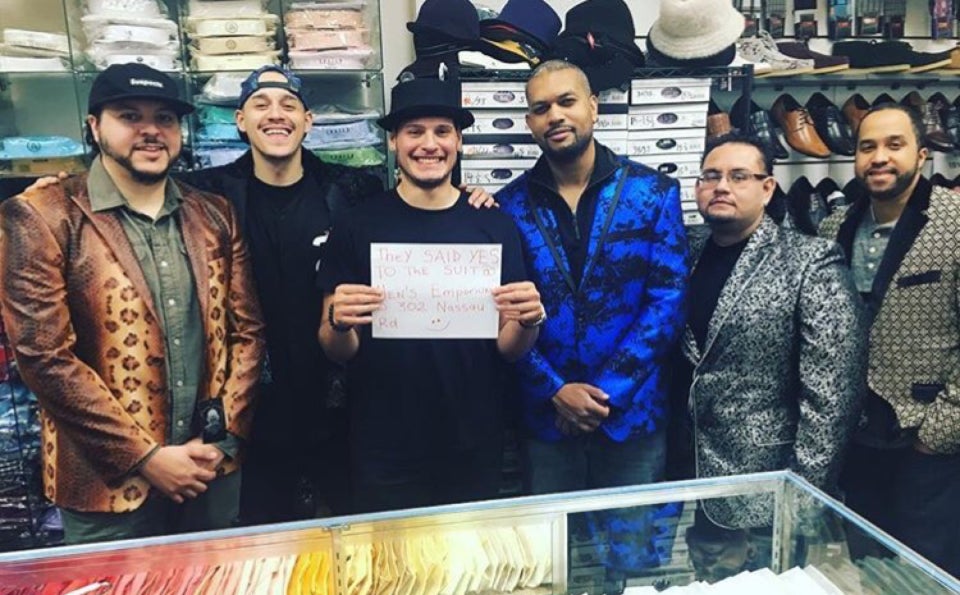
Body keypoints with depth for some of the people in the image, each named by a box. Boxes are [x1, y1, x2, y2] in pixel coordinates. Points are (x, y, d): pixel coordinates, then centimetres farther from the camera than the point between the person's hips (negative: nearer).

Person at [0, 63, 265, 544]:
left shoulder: (213, 215, 5)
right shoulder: (41, 217, -8)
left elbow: (247, 330, 4)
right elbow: (45, 356, -13)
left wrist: (225, 436, -5)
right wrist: (144, 456, -14)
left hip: (212, 469, 4)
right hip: (109, 480, -4)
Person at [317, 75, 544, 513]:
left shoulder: (494, 226, -2)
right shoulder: (356, 227, -4)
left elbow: (509, 347, 1)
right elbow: (338, 352, -3)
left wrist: (528, 321, -19)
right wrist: (339, 325, -24)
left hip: (475, 451, 1)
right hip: (384, 456, -1)